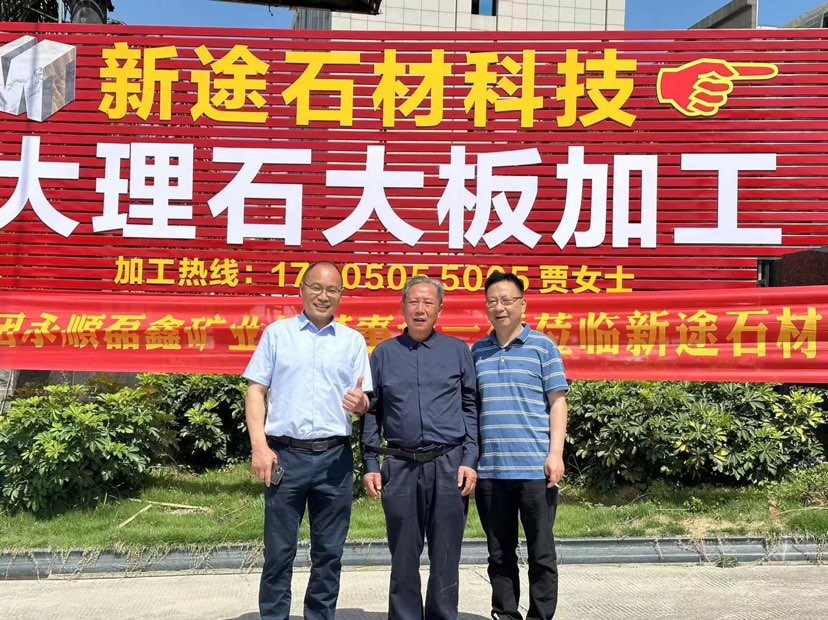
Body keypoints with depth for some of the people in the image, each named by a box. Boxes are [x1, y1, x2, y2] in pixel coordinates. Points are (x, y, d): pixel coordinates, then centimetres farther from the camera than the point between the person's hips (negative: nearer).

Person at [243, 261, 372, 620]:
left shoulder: (353, 341, 10)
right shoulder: (277, 333, 6)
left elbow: (363, 402, 8)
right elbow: (256, 391, 3)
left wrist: (359, 403, -17)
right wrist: (259, 446, -7)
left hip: (335, 457, 2)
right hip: (286, 454, -1)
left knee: (329, 552, 9)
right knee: (279, 550, 5)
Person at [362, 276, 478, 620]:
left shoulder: (458, 351, 7)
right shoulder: (383, 353, 8)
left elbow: (472, 409, 6)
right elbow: (371, 412, 9)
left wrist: (470, 461, -2)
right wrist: (370, 465, 3)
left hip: (449, 465, 0)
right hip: (400, 467, 1)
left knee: (445, 558, 6)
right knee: (403, 558, 8)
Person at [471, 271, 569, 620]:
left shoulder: (542, 347, 2)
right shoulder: (477, 352, 11)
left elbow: (557, 402, -1)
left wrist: (555, 453, -10)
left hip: (534, 468, -3)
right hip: (490, 470, 3)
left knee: (541, 552, 6)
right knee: (500, 554, 12)